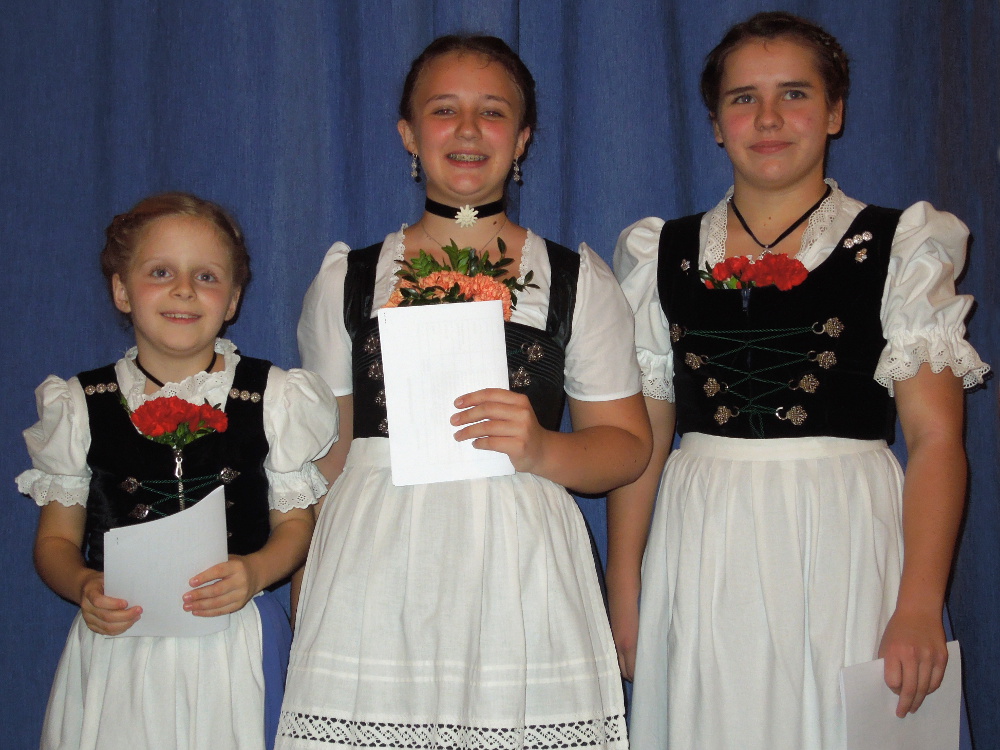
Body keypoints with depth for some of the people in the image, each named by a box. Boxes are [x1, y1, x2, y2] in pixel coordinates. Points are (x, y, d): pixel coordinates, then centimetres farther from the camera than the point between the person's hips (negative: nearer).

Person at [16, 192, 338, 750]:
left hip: (236, 649, 0)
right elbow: (56, 539, 7)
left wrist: (256, 571, -15)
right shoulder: (81, 405, 2)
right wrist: (84, 587, -13)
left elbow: (295, 522, 4)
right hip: (118, 644, 1)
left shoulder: (274, 397, 1)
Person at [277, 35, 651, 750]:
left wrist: (541, 449, -12)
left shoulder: (578, 280, 9)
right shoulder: (348, 279, 11)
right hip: (375, 575, 1)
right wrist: (304, 590, 7)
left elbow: (628, 445, 7)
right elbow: (323, 455, 13)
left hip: (520, 573, 0)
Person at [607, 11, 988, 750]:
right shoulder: (664, 255, 9)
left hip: (844, 549, -2)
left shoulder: (899, 247, 2)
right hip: (704, 556, 2)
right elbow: (640, 436, 8)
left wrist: (920, 605, -16)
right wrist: (622, 592, 1)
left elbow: (935, 439, -6)